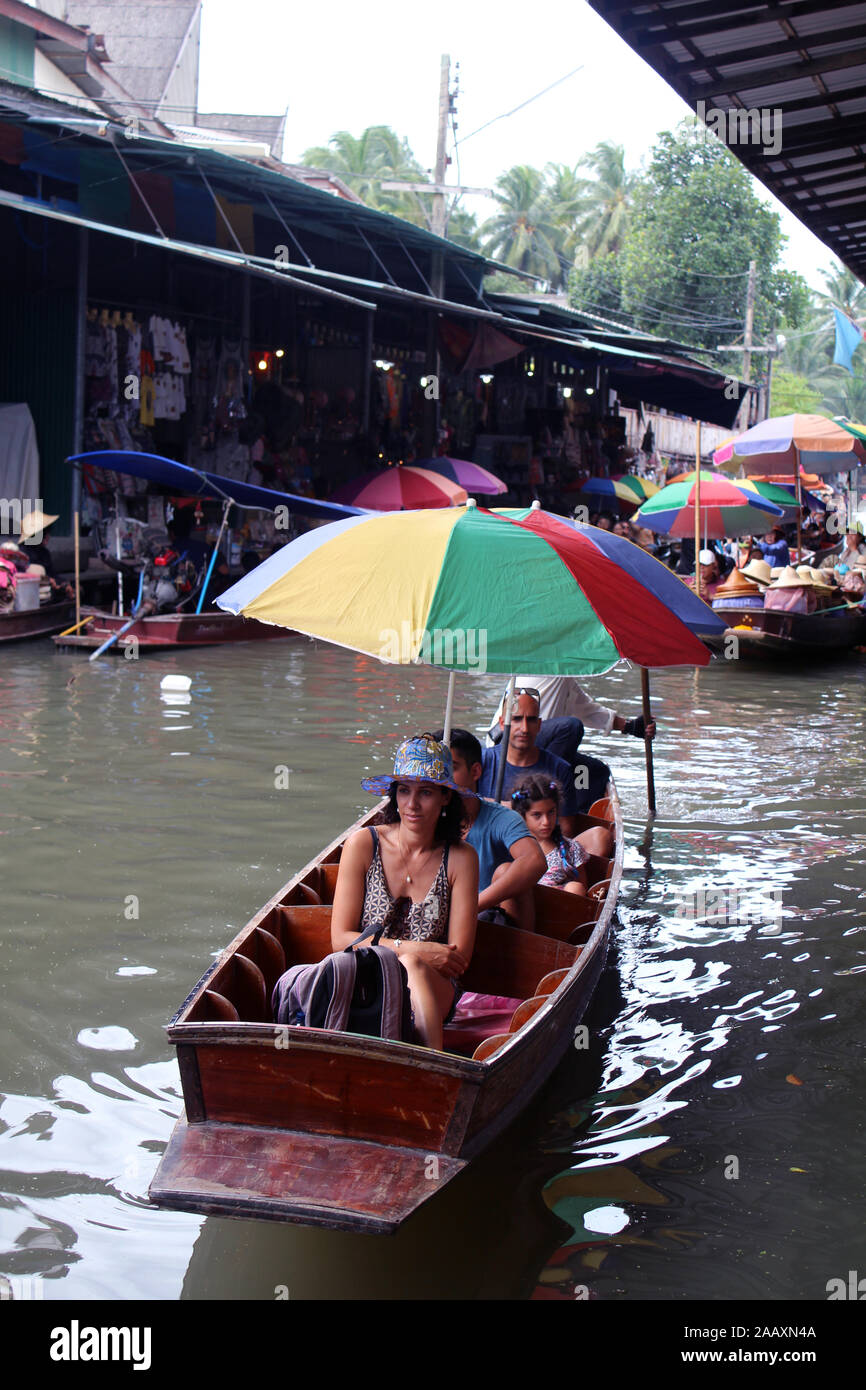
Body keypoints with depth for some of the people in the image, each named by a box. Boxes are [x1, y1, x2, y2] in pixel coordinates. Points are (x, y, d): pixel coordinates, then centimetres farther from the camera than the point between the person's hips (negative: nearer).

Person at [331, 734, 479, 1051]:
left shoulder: (460, 858, 2)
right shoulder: (363, 845, 1)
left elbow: (459, 957, 1)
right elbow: (341, 939, -2)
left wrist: (411, 960, -16)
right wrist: (409, 949, -13)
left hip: (434, 989, 1)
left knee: (411, 966, -36)